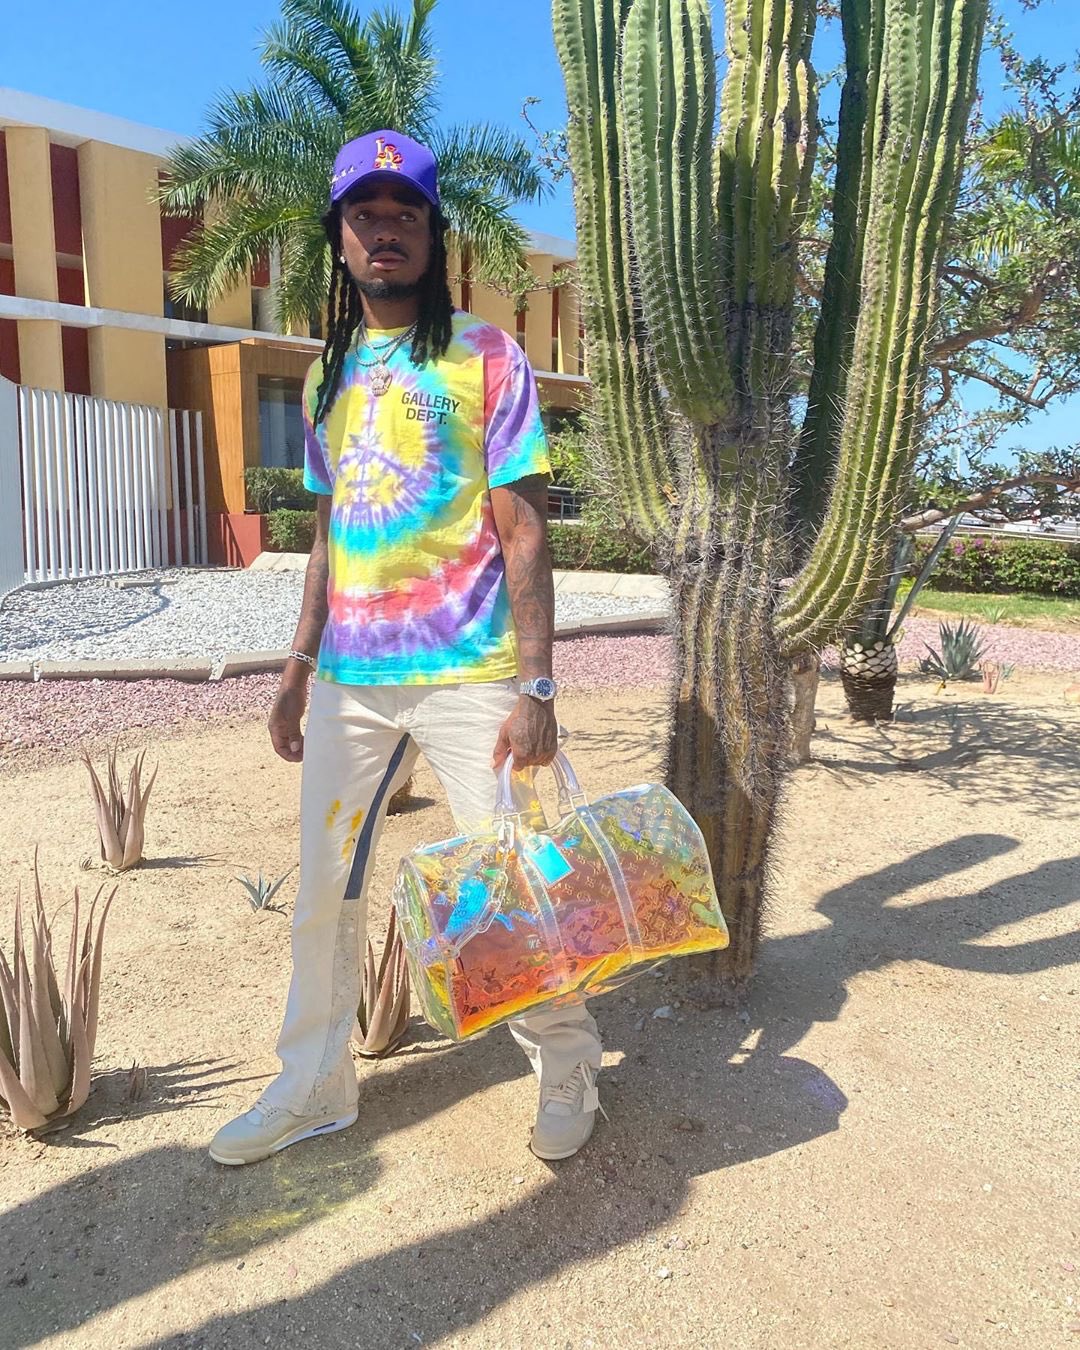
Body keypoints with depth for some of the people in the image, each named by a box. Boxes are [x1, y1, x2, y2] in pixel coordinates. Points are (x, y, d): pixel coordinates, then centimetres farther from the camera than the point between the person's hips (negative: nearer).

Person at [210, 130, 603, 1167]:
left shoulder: (485, 359, -1)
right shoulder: (329, 375, 14)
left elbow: (523, 531, -7)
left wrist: (536, 687, -14)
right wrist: (298, 667, 13)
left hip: (469, 676, -5)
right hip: (349, 680, 5)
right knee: (322, 893, 11)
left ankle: (567, 1067, 28)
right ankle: (312, 1087, 30)